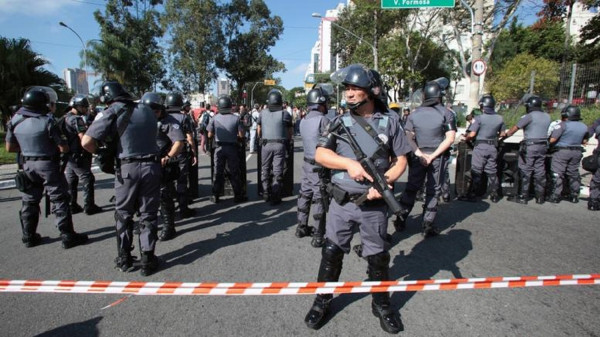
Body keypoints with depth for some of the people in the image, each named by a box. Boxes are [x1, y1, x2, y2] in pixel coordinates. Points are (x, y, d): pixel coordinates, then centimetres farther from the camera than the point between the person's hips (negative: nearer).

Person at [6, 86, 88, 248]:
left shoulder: (15, 120, 2)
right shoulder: (47, 121, -17)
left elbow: (9, 147, 9)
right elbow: (64, 148, -15)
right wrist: (63, 141, 5)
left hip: (27, 165, 6)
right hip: (48, 164, -6)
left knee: (29, 201, 17)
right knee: (59, 200, 0)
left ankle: (29, 236, 26)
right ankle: (67, 236, 3)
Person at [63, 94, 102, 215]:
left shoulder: (64, 118, 15)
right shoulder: (76, 119, -16)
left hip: (68, 156, 10)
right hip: (78, 156, -9)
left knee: (71, 182, 16)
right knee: (88, 181, 0)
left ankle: (72, 206, 23)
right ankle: (89, 207, 4)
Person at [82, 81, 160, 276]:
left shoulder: (112, 112, -3)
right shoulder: (146, 110, 11)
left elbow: (87, 142, -11)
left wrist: (102, 154, 6)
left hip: (127, 168, -2)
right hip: (152, 166, 3)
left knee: (123, 214, 16)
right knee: (148, 214, 11)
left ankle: (124, 258, 22)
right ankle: (148, 259, 11)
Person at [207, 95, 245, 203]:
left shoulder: (215, 118, -5)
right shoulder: (236, 118, -9)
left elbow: (210, 135, -2)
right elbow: (241, 135, -8)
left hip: (219, 147, 1)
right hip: (232, 148, -1)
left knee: (218, 172, 12)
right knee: (234, 172, 9)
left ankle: (215, 196, 17)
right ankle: (238, 195, 16)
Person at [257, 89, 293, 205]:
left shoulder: (263, 113, 4)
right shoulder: (285, 114, -2)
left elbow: (258, 130, 12)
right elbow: (290, 132, 1)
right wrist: (287, 140, 18)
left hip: (266, 144, 2)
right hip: (280, 144, -2)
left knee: (265, 170, 16)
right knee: (277, 171, 3)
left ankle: (266, 194, 20)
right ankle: (275, 197, 5)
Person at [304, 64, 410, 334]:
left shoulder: (388, 122, 0)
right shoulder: (339, 122, 2)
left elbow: (401, 160, 2)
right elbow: (320, 154, -5)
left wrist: (385, 181, -16)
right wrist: (349, 163, -19)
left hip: (374, 205, 0)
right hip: (342, 203, 1)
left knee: (378, 257, 13)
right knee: (331, 252, 10)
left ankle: (381, 304, 35)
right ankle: (322, 301, 30)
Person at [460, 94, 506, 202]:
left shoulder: (479, 118, -13)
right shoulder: (500, 118, 3)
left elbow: (472, 134, -16)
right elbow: (502, 134, 11)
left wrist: (466, 139, 3)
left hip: (480, 147, -5)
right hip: (493, 148, 5)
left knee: (476, 172, 1)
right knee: (492, 172, 12)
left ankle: (472, 195, 4)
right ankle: (494, 195, 19)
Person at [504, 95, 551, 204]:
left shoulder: (530, 116, -9)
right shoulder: (547, 117, 12)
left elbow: (515, 128, -7)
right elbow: (547, 131, 16)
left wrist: (505, 136, 6)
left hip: (530, 146, -7)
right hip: (543, 146, 7)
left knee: (525, 171, -2)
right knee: (540, 171, 10)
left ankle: (523, 196, 0)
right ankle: (540, 197, 16)